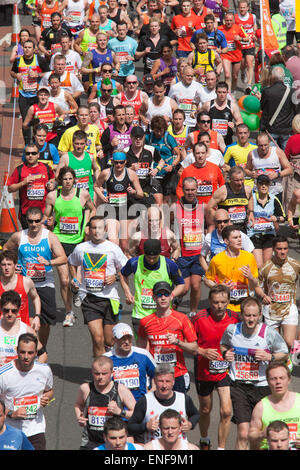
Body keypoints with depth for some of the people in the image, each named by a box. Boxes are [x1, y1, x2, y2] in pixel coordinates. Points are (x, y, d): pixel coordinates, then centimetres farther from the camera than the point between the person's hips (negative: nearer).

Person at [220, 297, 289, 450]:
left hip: (262, 387, 0)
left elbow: (284, 353, 5)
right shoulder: (231, 330, -2)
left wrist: (269, 357, -14)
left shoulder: (269, 333, -8)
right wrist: (225, 353, -2)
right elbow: (223, 345, 21)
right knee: (243, 434, -12)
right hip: (238, 386, 0)